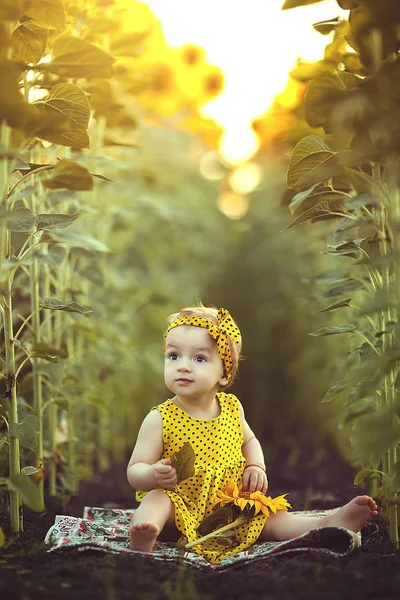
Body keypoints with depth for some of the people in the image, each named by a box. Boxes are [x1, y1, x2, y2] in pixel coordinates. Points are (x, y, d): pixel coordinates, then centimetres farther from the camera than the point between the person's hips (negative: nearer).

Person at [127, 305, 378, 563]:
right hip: (180, 509, -4)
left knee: (272, 519, -12)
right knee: (156, 499, -33)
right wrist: (154, 475, -30)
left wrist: (256, 467, 4)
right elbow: (134, 471, -8)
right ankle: (142, 541, -59)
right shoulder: (159, 419, -10)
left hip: (229, 509, 5)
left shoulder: (232, 407, 3)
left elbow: (249, 440, 24)